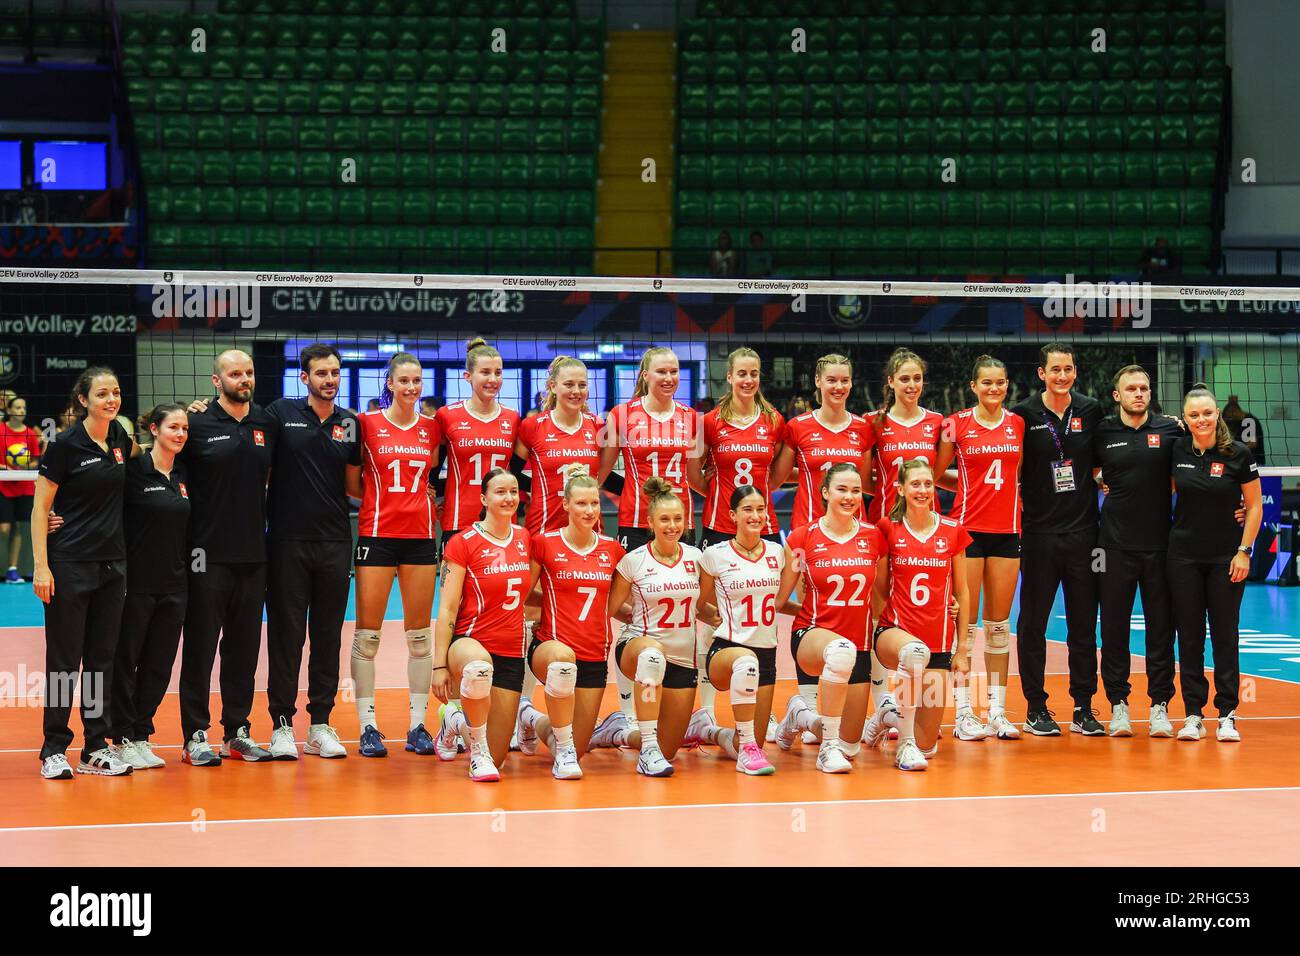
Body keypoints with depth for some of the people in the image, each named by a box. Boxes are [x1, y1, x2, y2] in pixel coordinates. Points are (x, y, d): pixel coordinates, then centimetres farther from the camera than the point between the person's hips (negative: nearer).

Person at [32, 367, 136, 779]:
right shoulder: (65, 444, -9)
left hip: (113, 564, 6)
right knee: (64, 660, -1)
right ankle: (54, 750, 7)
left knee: (103, 658, 8)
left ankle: (97, 748, 15)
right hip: (70, 564, -6)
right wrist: (41, 566, -15)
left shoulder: (122, 439, 7)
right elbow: (40, 508, -9)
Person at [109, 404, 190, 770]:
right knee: (125, 660, 3)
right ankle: (122, 739, 10)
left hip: (174, 584, 6)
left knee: (159, 664, 8)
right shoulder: (134, 469, -8)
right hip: (137, 583, -6)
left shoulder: (183, 474, 9)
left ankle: (141, 736, 17)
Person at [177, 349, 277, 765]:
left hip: (253, 553, 4)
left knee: (245, 645, 9)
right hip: (208, 553, -4)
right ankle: (196, 735, 6)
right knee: (200, 644, 0)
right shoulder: (198, 425, -4)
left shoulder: (268, 424, 8)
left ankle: (238, 731, 18)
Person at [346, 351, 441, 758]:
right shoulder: (367, 423, -1)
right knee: (367, 633, -3)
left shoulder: (432, 428, 8)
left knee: (420, 634, 5)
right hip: (377, 533, -3)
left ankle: (418, 724, 13)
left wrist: (416, 496, 3)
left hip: (420, 534, 3)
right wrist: (386, 495, -4)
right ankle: (367, 726, 4)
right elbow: (351, 484, 3)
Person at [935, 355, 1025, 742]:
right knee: (964, 621, -3)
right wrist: (969, 486, -3)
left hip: (1007, 529, 3)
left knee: (999, 623, 7)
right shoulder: (956, 424, -2)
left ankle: (997, 711, 11)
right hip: (967, 527, -3)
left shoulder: (1018, 423, 7)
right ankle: (963, 713, 1)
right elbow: (936, 473, 4)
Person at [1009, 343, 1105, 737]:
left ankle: (1083, 708, 13)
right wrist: (1016, 502, -8)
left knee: (1084, 623, 6)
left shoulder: (1091, 410, 5)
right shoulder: (1024, 414, -3)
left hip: (1082, 531, 2)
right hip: (1039, 531, -2)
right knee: (1033, 623, 2)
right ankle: (1036, 708, 11)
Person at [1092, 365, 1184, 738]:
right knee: (1114, 626, 3)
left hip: (1160, 543, 0)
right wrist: (1099, 485, 2)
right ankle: (1118, 704, 11)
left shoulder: (1171, 429, 3)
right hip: (1115, 543, 0)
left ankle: (1160, 706, 10)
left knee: (1161, 626, 3)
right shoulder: (1102, 433, 3)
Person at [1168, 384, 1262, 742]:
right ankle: (1193, 715, 9)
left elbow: (1255, 506, -2)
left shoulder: (1239, 455, -7)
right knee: (1189, 636, 3)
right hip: (1183, 557, 2)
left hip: (1227, 558, -2)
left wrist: (1244, 551, -7)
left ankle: (1227, 715, 8)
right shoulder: (1177, 450, 0)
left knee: (1225, 635, 1)